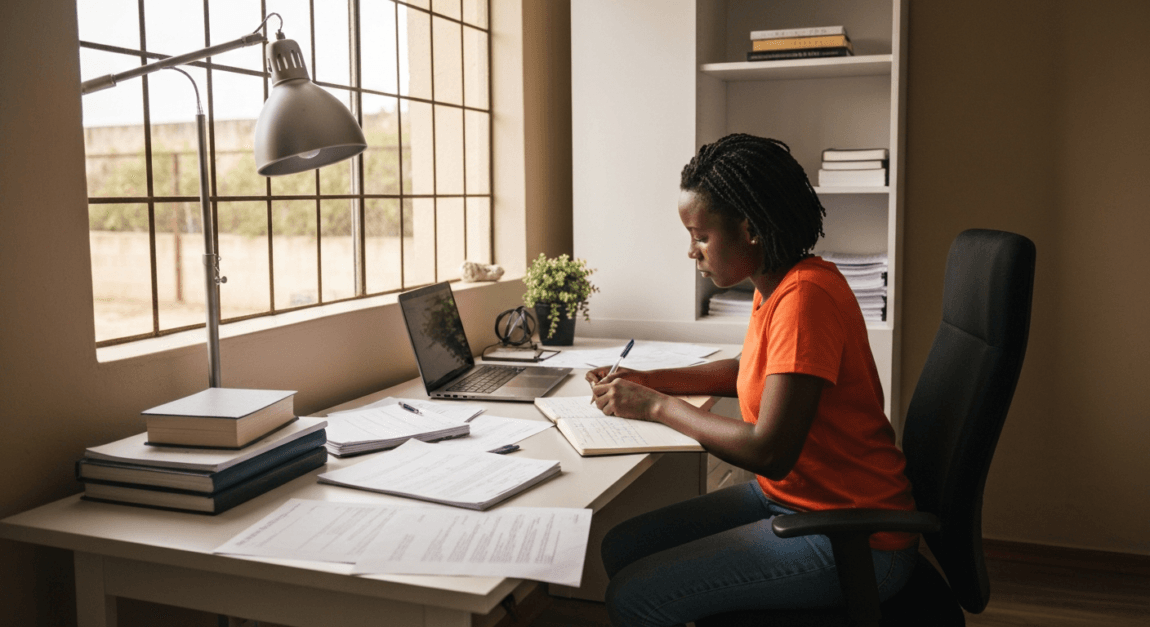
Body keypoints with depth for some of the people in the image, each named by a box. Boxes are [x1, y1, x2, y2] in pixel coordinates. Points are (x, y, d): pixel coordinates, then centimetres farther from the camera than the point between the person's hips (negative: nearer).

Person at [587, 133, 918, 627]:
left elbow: (769, 452, -29)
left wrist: (658, 406, -15)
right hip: (790, 497, 9)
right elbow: (751, 371, 24)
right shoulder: (774, 286, 5)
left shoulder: (805, 297, -26)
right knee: (621, 549, 8)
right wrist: (649, 381, 10)